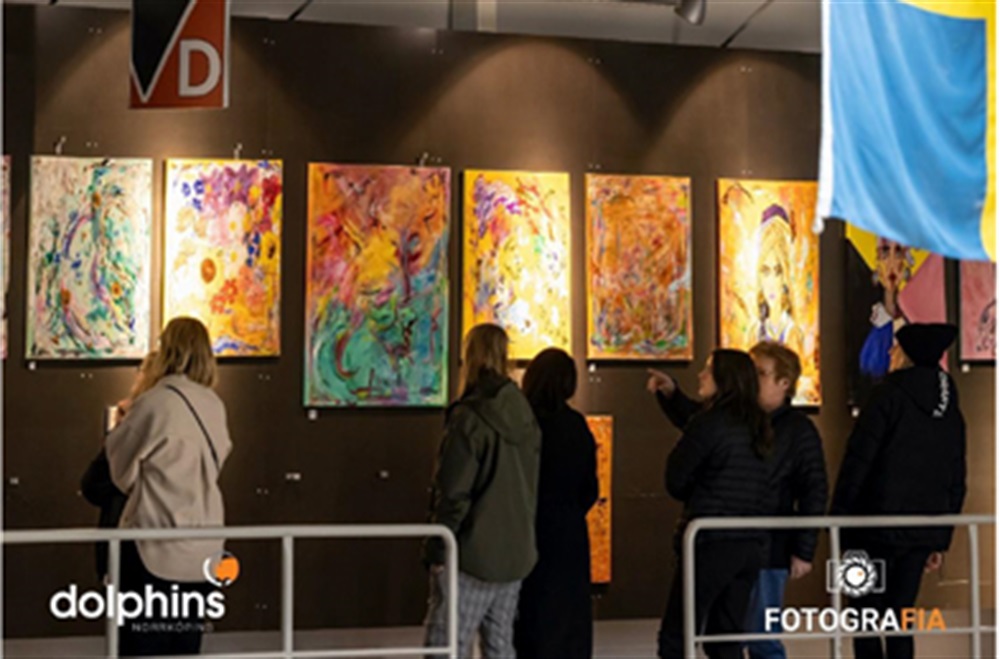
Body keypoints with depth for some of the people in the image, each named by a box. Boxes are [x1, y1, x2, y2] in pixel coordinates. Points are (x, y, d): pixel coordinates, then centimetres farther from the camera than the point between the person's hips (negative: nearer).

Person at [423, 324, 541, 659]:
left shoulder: (469, 418, -15)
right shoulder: (525, 417, 6)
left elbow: (453, 493, -16)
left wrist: (436, 549, -7)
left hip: (471, 556, -7)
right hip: (515, 553, 7)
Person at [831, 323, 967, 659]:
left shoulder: (888, 395, -6)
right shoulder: (951, 411, 14)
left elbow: (858, 459, -12)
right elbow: (956, 482, 16)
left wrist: (837, 518, -8)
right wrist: (940, 541, 21)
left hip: (875, 527, -6)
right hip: (923, 533, 6)